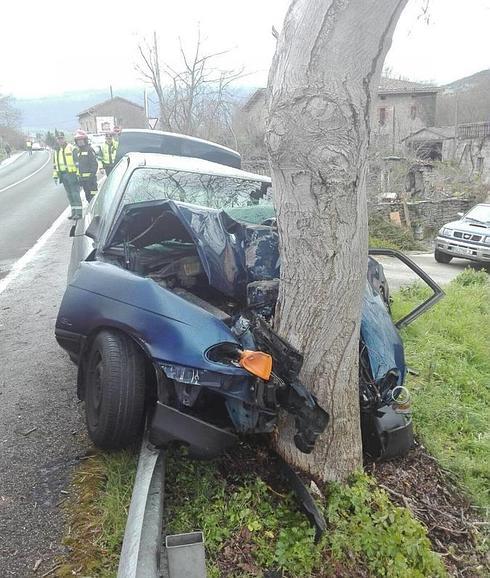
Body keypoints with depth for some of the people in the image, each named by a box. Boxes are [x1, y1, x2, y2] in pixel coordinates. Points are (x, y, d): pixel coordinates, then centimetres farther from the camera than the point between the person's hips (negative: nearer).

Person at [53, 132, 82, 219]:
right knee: (69, 194, 10)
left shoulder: (71, 148, -6)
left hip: (72, 174, -7)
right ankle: (73, 212, 15)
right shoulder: (56, 151, 15)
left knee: (75, 193, -7)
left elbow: (77, 162, -9)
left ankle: (78, 212, -5)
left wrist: (78, 174, -13)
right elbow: (55, 164, 20)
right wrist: (55, 176, 16)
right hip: (62, 175, 7)